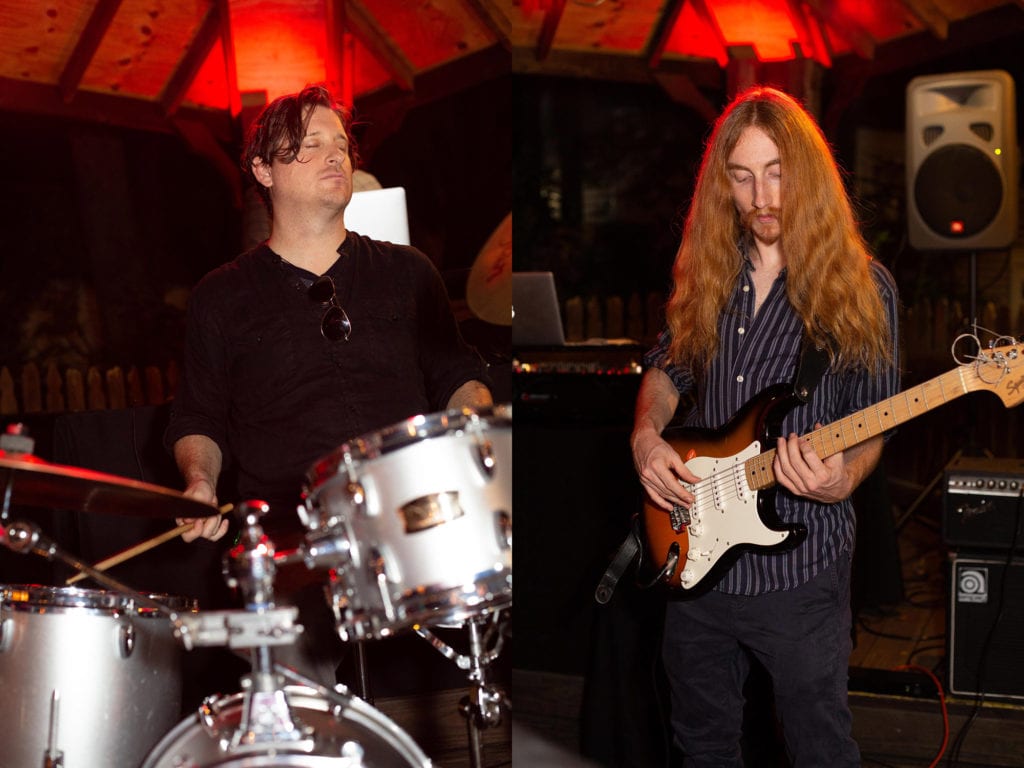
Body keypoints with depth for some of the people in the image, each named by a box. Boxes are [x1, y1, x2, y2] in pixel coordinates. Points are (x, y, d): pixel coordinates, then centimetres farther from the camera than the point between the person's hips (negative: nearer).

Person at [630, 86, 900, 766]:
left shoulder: (861, 285, -7)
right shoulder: (705, 272, 5)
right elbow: (666, 369, 16)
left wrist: (844, 478, -24)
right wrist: (647, 436, -4)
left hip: (798, 565, -4)